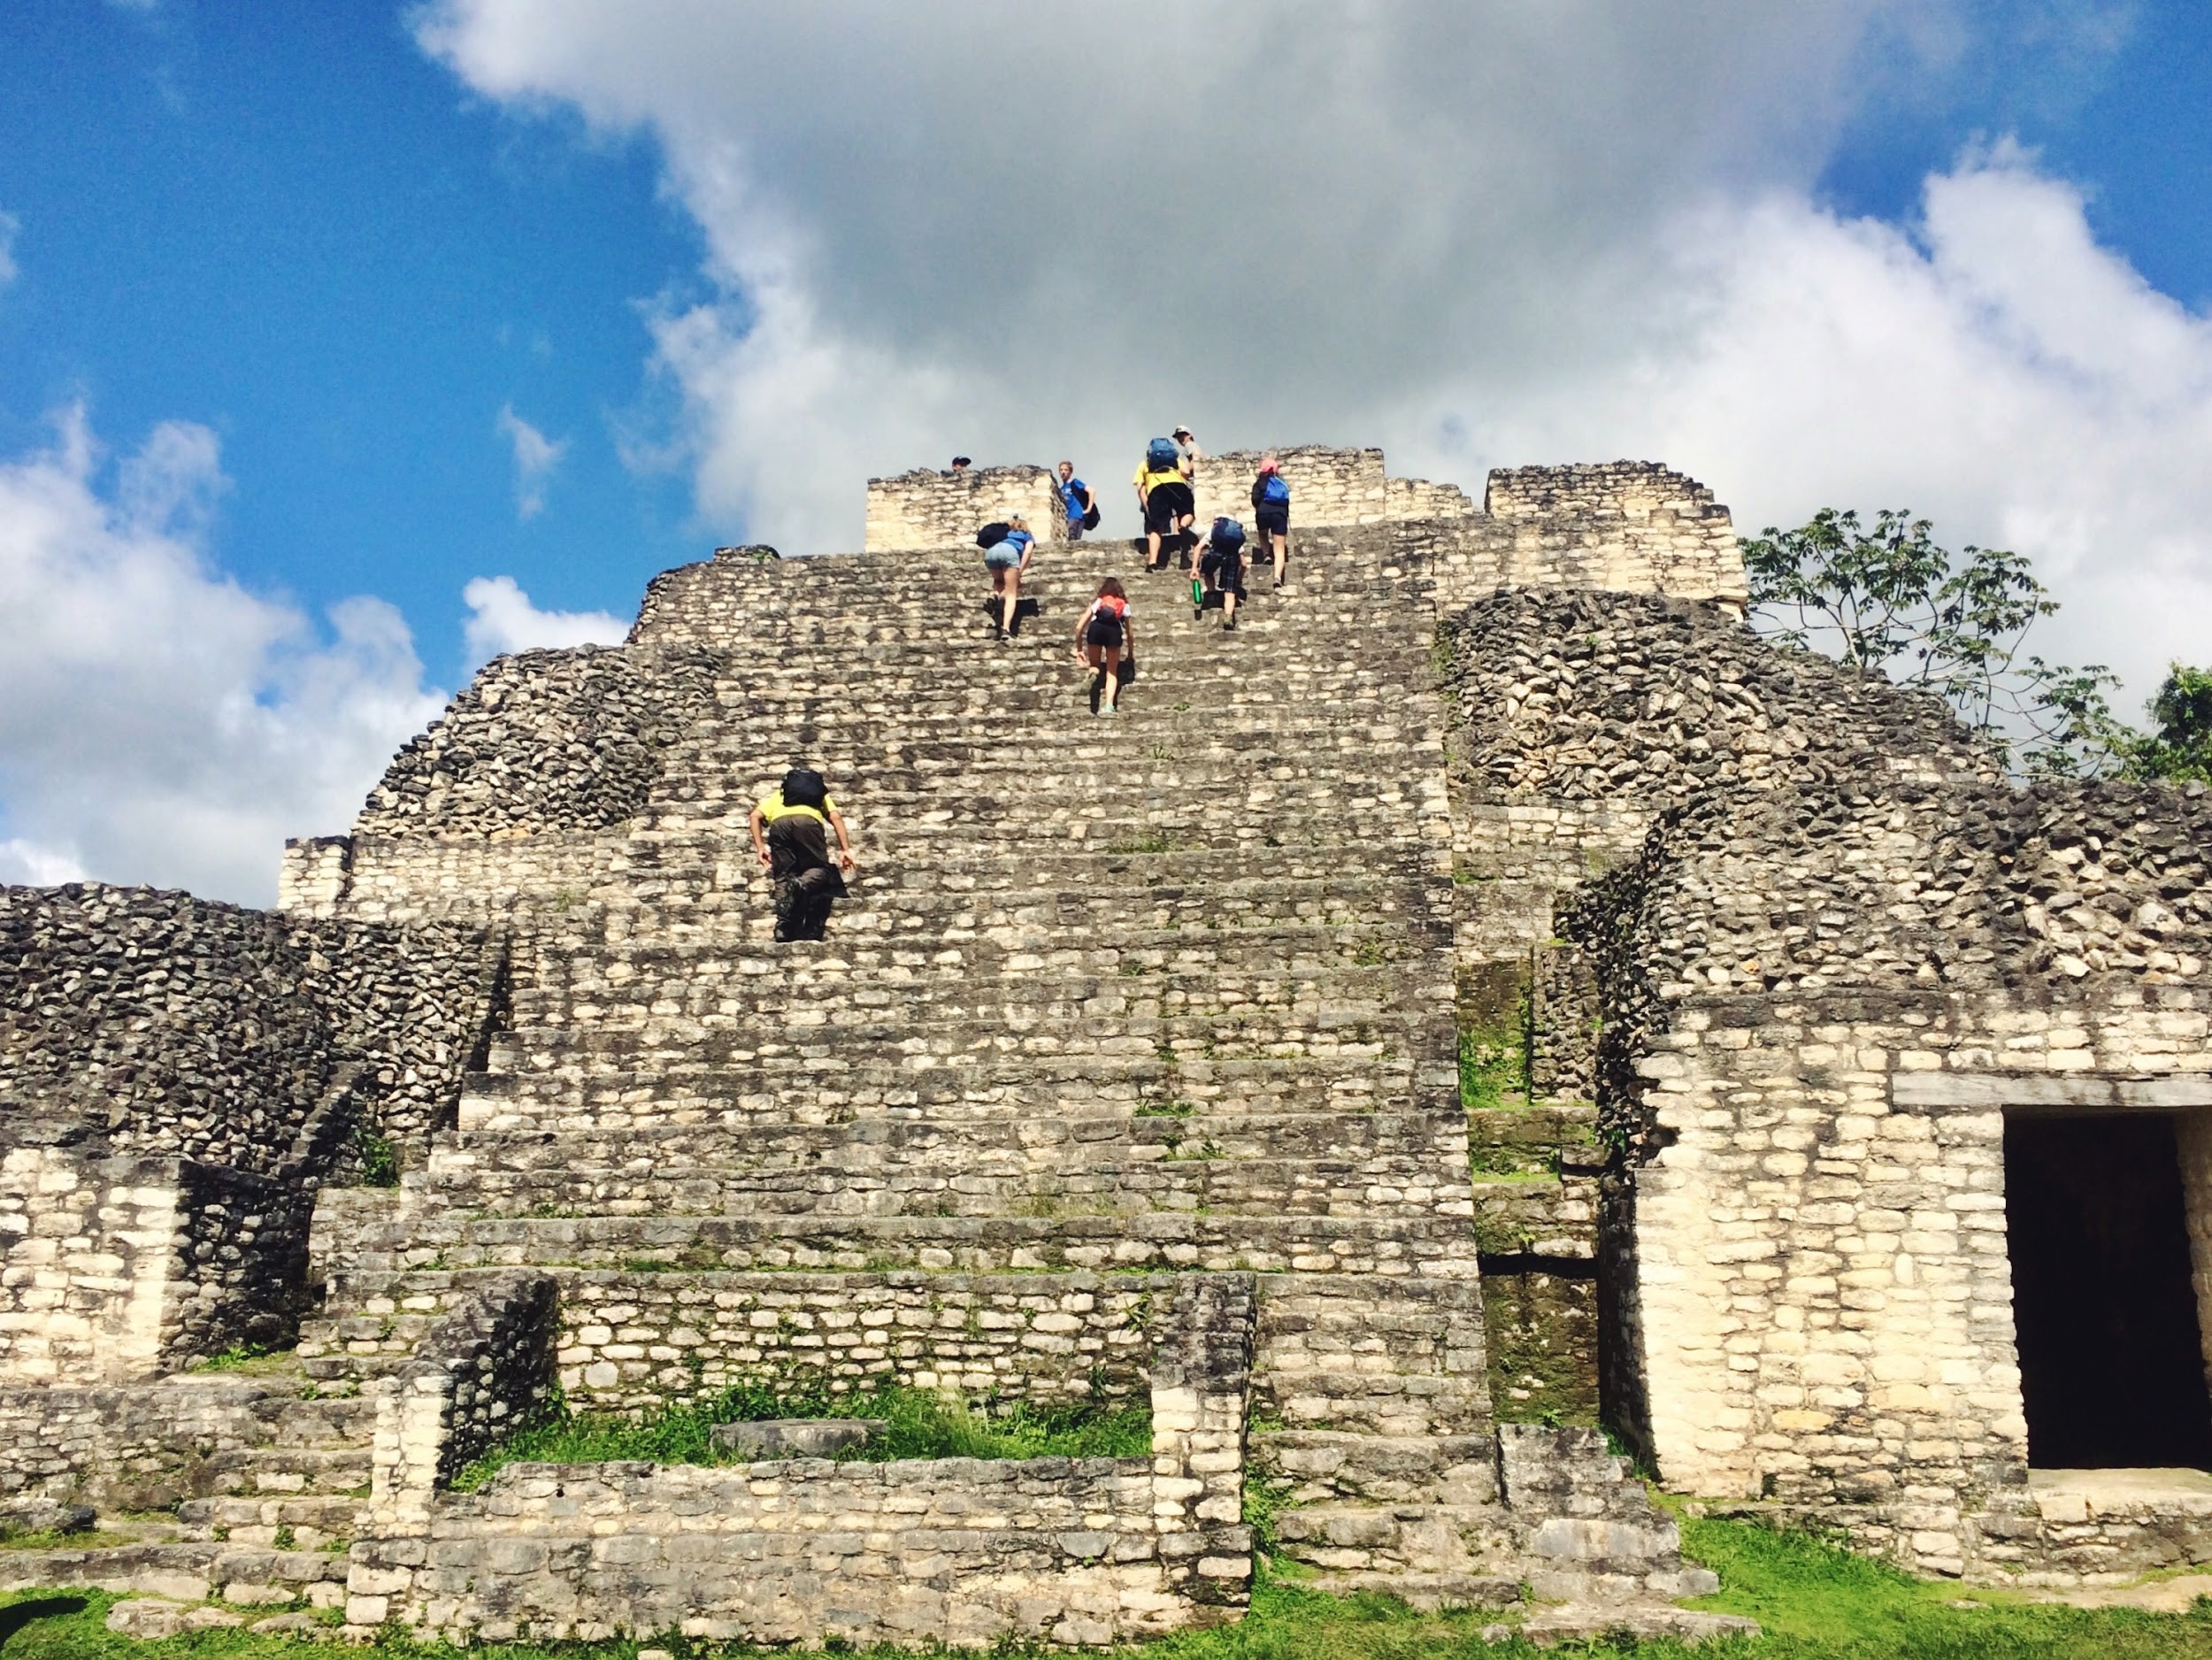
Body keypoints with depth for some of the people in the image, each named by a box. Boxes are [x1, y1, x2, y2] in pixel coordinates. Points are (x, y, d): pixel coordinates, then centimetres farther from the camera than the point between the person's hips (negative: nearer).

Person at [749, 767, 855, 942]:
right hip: (808, 821, -2)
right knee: (819, 870, 8)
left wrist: (760, 847, 17)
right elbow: (836, 817, 20)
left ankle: (784, 927, -13)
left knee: (783, 875, 8)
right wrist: (845, 850, 13)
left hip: (779, 823, 2)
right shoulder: (820, 793, 39)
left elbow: (755, 816, 23)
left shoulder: (778, 795, 42)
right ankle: (802, 884, -27)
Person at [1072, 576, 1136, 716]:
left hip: (1096, 628, 0)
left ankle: (1093, 671, -17)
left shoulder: (1098, 602, 32)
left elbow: (1079, 627, 26)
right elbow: (1130, 633, 31)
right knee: (1112, 672, 9)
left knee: (1095, 666, 19)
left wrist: (1079, 650, 33)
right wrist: (1131, 655, 42)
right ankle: (1108, 705, -11)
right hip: (1114, 630, 0)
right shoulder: (1124, 604, 32)